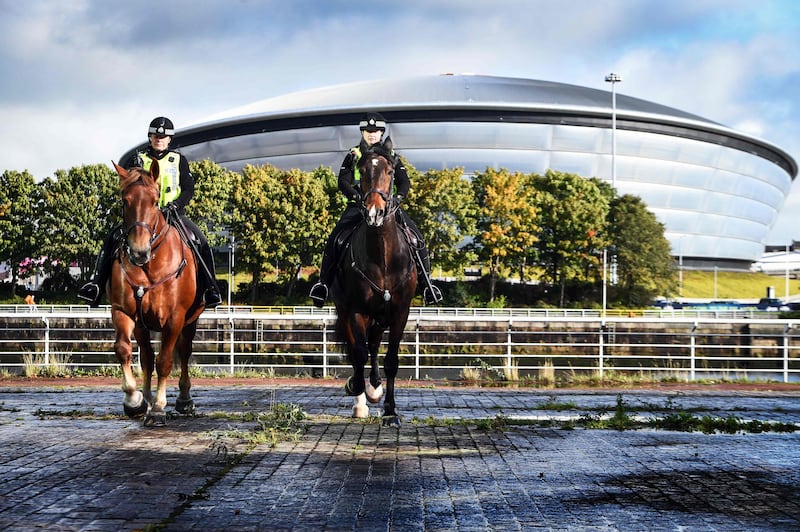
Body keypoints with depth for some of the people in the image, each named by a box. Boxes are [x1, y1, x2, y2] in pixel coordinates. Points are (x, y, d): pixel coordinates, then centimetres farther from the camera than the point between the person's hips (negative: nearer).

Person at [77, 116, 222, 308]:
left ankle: (210, 288, -16)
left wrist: (177, 204, -14)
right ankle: (96, 285, -22)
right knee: (112, 239, -20)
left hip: (173, 214, 0)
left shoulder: (179, 160, 11)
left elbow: (189, 188, 4)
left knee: (200, 242, -23)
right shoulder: (140, 159, 11)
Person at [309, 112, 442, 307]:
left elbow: (404, 182, 5)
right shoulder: (353, 156, 9)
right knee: (335, 238, -23)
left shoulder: (391, 156, 13)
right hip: (358, 205, -1)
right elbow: (343, 182, -2)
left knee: (416, 237, -17)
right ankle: (323, 283, -12)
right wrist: (357, 196, -21)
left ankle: (427, 283, -7)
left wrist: (398, 197, -18)